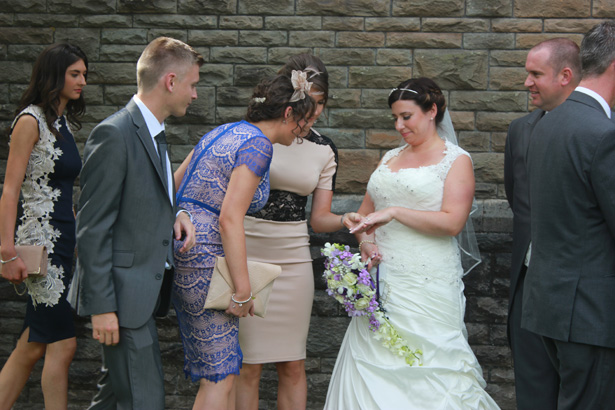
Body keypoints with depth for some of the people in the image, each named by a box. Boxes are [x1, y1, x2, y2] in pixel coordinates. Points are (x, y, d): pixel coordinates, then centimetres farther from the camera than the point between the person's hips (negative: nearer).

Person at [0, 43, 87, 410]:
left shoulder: (64, 121, 15)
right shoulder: (31, 120, -10)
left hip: (63, 241, 8)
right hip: (42, 242, -8)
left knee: (34, 345, 10)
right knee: (63, 344, -6)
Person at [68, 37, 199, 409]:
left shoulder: (154, 133, 13)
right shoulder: (114, 135, -17)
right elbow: (93, 229, -18)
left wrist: (176, 213, 2)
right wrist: (101, 307, -19)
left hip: (147, 291, 10)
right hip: (123, 296, -10)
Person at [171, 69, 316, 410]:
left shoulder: (223, 132, 15)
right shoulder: (258, 144, -11)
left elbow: (174, 186, 18)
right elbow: (230, 219, -19)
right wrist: (243, 290, -17)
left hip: (181, 250, 9)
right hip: (204, 258, -9)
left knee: (223, 367, 14)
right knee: (219, 375, -4)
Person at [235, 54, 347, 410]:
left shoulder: (325, 151, 6)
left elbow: (319, 218, 7)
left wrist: (347, 220, -13)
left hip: (293, 258, 3)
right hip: (245, 254, -3)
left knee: (293, 366, 7)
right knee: (247, 364, 0)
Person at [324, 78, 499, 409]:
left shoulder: (456, 160, 0)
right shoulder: (390, 158, 18)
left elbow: (452, 222, -11)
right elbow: (366, 213, 22)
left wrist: (394, 212, -16)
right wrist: (365, 240, 0)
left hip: (426, 283, -5)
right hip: (382, 279, 6)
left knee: (423, 368, -8)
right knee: (370, 363, 2)